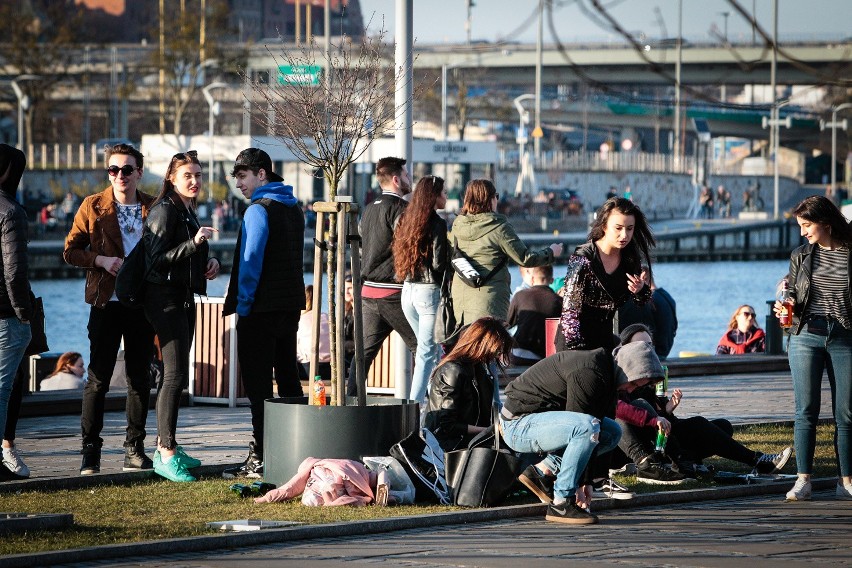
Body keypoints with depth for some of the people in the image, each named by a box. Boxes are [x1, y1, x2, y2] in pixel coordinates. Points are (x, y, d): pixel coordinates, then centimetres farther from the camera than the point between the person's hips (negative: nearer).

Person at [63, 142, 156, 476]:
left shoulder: (154, 209, 6)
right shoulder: (93, 207, 1)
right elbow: (71, 251, 2)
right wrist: (101, 260, -14)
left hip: (143, 305, 2)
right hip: (106, 303, -2)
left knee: (140, 379, 6)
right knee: (98, 378, -2)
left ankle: (135, 448, 14)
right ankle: (90, 449, 4)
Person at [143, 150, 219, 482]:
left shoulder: (187, 211, 17)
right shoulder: (164, 211, -12)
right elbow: (157, 259, -19)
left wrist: (210, 260, 8)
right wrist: (194, 243, -28)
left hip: (184, 298, 10)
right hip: (166, 298, -10)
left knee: (174, 376, 14)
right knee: (175, 376, -13)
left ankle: (165, 446, 22)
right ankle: (167, 454, -13)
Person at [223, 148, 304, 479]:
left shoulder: (259, 210, -13)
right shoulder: (294, 208, 14)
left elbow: (250, 261, -17)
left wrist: (242, 305, -10)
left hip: (262, 310, -9)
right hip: (292, 304, 9)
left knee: (258, 384, -6)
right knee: (288, 377, 15)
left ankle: (260, 460, -7)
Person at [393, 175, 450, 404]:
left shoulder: (406, 219, 8)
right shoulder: (437, 223, -13)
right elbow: (438, 262, -15)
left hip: (408, 289, 7)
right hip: (429, 292, -7)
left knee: (431, 349, 17)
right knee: (426, 353, -3)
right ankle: (415, 403, -8)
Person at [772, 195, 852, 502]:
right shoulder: (801, 255, 9)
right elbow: (791, 294, 16)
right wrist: (784, 306, -5)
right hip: (806, 336, 2)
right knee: (806, 410, -1)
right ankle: (803, 480, 0)